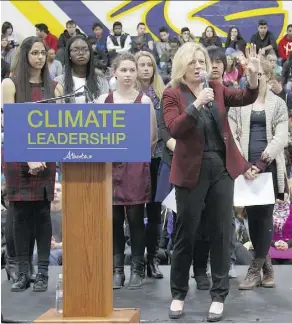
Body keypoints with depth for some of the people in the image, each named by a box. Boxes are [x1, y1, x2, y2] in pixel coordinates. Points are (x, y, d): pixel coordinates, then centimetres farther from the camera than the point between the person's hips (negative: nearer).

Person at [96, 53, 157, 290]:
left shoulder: (144, 101, 1)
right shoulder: (103, 100, 6)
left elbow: (152, 138, 6)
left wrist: (140, 156, 10)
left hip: (137, 166, -2)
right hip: (110, 166, 2)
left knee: (135, 218, 1)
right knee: (114, 219, 4)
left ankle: (137, 270, 10)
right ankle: (117, 270, 13)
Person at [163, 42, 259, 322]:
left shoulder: (217, 89, 9)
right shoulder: (172, 94, -3)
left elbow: (246, 98, -4)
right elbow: (174, 130, -16)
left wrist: (253, 76, -22)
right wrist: (197, 104, -27)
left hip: (222, 168, 3)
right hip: (192, 170, -3)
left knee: (221, 232, 6)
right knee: (186, 234, 5)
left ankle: (219, 296, 15)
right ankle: (178, 294, 19)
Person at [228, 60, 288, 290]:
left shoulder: (278, 104, 7)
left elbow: (281, 137, -3)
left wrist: (266, 156, -18)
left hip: (269, 166, -1)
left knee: (265, 215, -4)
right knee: (252, 215, 3)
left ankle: (256, 269, 2)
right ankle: (266, 267, 15)